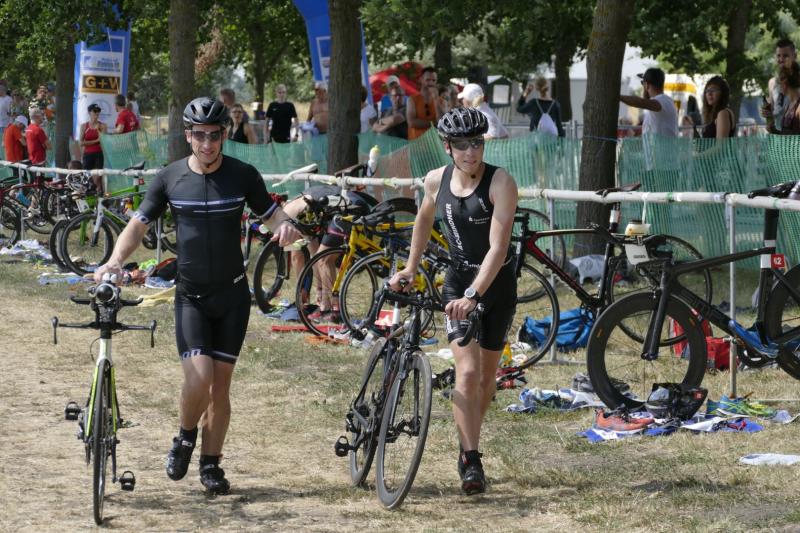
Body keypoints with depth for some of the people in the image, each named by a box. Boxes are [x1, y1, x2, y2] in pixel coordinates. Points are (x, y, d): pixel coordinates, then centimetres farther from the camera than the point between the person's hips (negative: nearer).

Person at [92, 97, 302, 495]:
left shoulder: (243, 175, -3)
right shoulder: (170, 178, -3)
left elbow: (271, 214, 3)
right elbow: (138, 225, -1)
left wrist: (285, 227, -22)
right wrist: (115, 260, -19)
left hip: (232, 295, 1)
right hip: (191, 295, -1)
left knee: (221, 383, 4)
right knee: (198, 377, -16)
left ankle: (210, 463, 18)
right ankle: (185, 437, 13)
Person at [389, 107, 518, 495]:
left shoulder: (500, 183, -19)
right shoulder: (437, 181, -5)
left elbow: (498, 248, -27)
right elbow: (425, 218, 19)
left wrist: (474, 295, -37)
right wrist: (411, 267, 20)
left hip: (497, 284, -1)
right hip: (458, 282, 1)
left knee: (487, 373, 10)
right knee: (467, 371, -14)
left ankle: (467, 446, 31)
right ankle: (471, 462, -15)